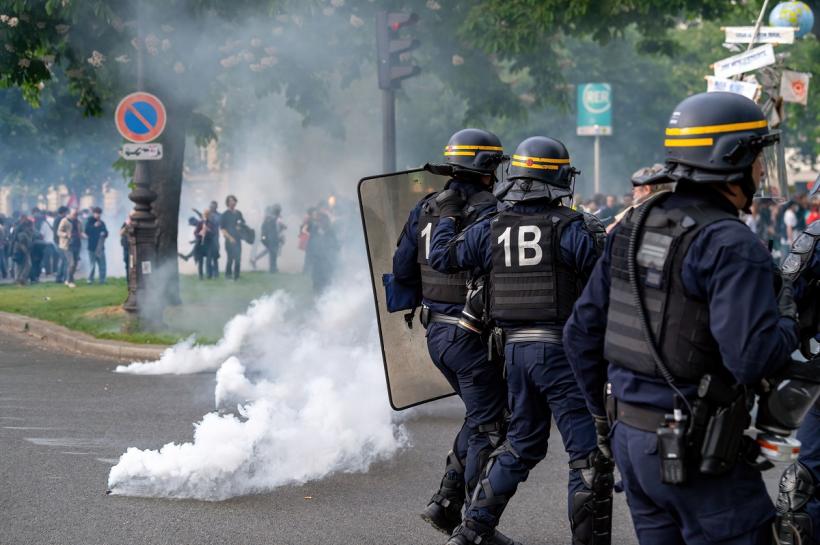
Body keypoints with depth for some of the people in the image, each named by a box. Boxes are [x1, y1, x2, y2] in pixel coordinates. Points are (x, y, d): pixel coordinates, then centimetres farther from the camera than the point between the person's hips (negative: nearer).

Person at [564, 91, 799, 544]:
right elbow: (752, 358, -25)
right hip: (696, 454, -8)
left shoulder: (632, 229, 8)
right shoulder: (731, 246, -16)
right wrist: (786, 319, -4)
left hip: (629, 436, 8)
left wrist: (605, 413, 23)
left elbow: (581, 333, 13)